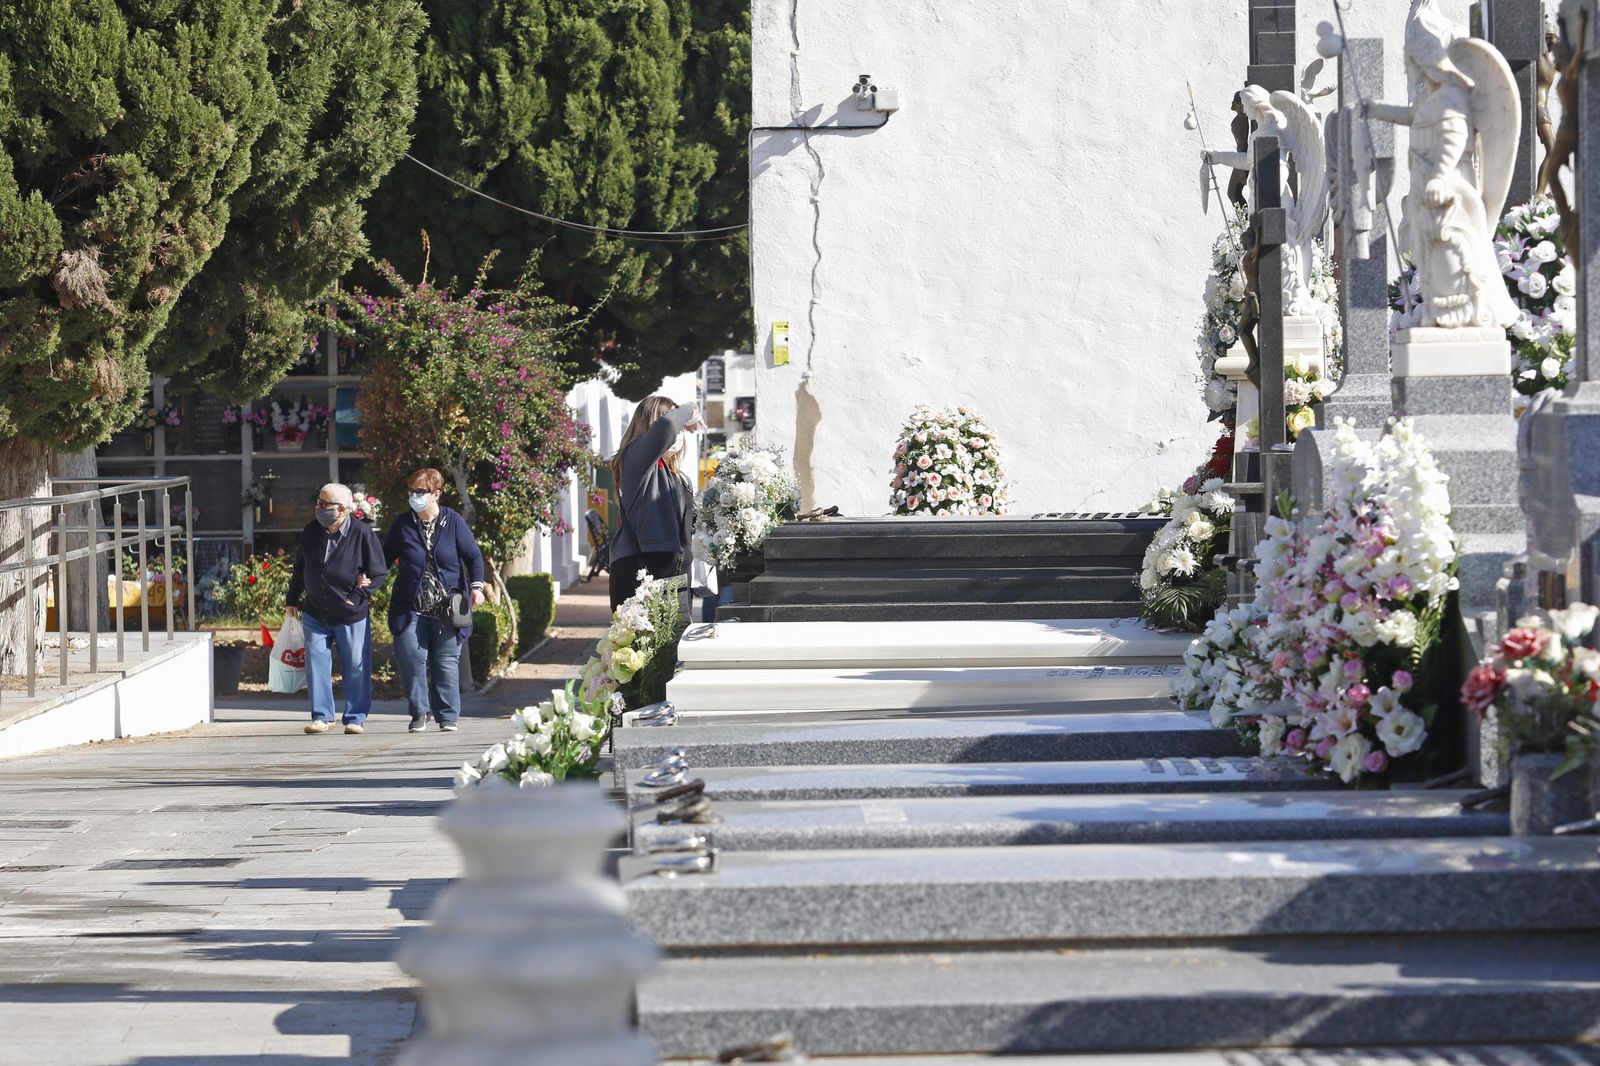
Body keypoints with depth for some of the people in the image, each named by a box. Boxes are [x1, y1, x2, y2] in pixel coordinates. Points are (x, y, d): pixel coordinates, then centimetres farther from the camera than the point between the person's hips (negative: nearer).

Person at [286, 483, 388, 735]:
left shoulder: (362, 534, -12)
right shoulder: (311, 532, 0)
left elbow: (379, 573, -7)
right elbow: (300, 569, 14)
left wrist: (356, 598, -12)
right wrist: (293, 600, 17)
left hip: (351, 616, -3)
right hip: (315, 613, 3)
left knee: (355, 668, 3)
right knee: (316, 665, -1)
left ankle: (356, 719, 13)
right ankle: (321, 716, 7)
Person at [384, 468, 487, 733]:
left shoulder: (453, 522, 2)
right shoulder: (403, 525, 5)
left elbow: (474, 557, 5)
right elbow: (384, 557, 13)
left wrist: (476, 585, -9)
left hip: (447, 611, -1)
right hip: (410, 609, 1)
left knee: (446, 663, 2)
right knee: (411, 660, -8)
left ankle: (447, 716, 11)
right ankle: (419, 712, 6)